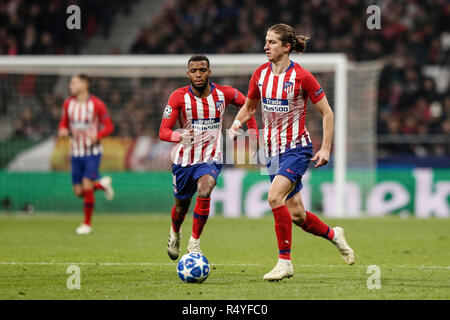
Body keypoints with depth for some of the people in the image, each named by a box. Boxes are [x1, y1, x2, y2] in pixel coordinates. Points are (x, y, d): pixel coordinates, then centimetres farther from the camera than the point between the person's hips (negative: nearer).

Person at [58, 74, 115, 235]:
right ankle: (102, 184, 32)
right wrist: (63, 131, -10)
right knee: (79, 191, 2)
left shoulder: (96, 104, -11)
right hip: (76, 153, 5)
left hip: (92, 151, -5)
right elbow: (64, 123, 15)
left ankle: (87, 224, 1)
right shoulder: (68, 104, 2)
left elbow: (109, 126, -7)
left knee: (87, 186, -14)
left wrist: (97, 136, -26)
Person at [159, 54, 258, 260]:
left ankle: (194, 242, -13)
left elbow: (246, 103, 15)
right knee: (181, 206, 14)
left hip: (211, 159, -1)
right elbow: (163, 132, -17)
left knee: (204, 192, -29)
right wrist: (180, 136, -38)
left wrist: (252, 131, 8)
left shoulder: (224, 94, -8)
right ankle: (175, 233, 50)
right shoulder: (179, 97, -13)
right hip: (184, 159, 1)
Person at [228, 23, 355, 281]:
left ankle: (285, 262, -16)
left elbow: (327, 113, -6)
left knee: (275, 197, -25)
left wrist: (326, 148, -12)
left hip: (297, 147, -6)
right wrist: (237, 124, -1)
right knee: (296, 214, 7)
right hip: (273, 150, 6)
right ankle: (334, 235, 36)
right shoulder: (260, 74, 3)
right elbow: (249, 107, 19)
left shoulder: (302, 77, -13)